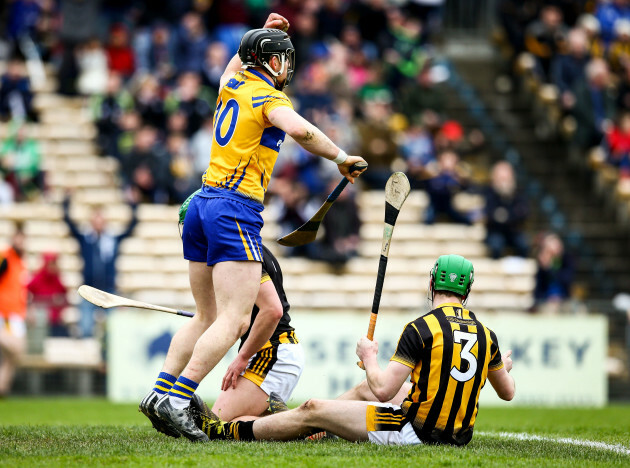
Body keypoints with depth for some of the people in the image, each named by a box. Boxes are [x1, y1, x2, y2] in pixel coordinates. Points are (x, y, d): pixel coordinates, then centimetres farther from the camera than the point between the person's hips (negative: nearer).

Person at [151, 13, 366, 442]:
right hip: (236, 210, -9)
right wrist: (341, 157, -15)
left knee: (207, 316, 14)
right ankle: (178, 400, -23)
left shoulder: (232, 86, 16)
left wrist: (265, 33, 46)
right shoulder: (269, 98, -6)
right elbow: (300, 130, -27)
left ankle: (161, 393, 6)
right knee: (233, 321, -13)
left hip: (203, 203, 9)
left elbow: (235, 64, 43)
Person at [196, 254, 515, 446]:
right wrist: (504, 367, 40)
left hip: (415, 430, -7)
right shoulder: (485, 334, 2)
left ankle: (230, 432, 17)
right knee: (365, 388, 33)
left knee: (312, 410, 6)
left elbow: (383, 391, -19)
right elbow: (507, 392, 16)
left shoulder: (420, 329, -17)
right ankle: (313, 430, 48)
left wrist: (369, 357, 1)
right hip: (459, 434, 7)